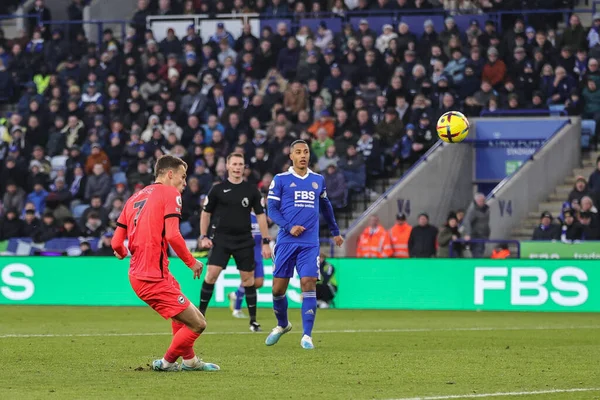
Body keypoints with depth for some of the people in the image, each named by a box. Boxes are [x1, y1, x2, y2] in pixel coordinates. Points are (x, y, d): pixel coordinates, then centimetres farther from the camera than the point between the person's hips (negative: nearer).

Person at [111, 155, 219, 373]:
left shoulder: (135, 198, 16)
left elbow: (116, 242, 12)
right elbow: (172, 235, -19)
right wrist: (192, 262, -6)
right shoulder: (170, 194, -5)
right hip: (154, 278, -9)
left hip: (137, 273, 9)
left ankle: (190, 360, 38)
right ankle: (166, 363, 11)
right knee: (197, 324, -5)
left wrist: (122, 253, 35)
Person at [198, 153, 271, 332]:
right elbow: (206, 213, 9)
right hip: (220, 239, -1)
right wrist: (204, 236, 0)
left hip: (244, 240, 1)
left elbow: (260, 215, 6)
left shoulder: (252, 190, 4)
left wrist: (265, 242, 1)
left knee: (248, 278, 1)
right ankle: (200, 314, -2)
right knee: (211, 274, -13)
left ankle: (253, 320, 10)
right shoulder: (218, 189, 1)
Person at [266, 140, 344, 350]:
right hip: (286, 241, -1)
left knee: (309, 284, -12)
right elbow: (271, 209, -2)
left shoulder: (318, 180, 13)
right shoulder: (280, 180, 3)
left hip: (310, 243, 1)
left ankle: (307, 336, -9)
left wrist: (335, 231, 34)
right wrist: (289, 227, -16)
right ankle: (282, 325, 28)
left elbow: (325, 206, 27)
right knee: (278, 287, 1)